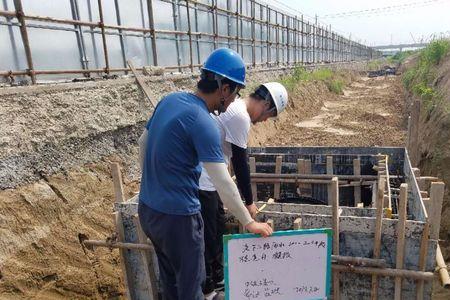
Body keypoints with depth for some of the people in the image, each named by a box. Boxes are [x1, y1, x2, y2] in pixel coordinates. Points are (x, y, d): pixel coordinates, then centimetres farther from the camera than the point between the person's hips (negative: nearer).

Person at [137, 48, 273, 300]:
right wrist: (249, 223, -10)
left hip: (147, 208, 8)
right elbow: (224, 185, -22)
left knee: (169, 279, 25)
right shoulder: (203, 123, -22)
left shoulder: (170, 100, 1)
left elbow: (143, 143, 13)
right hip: (176, 217, -8)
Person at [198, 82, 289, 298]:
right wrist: (249, 202, -4)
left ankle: (217, 280, 37)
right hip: (202, 181, -10)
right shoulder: (240, 116, -20)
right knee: (207, 237, 4)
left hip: (207, 178, 10)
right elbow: (240, 163, -16)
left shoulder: (234, 107, 12)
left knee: (217, 228, 20)